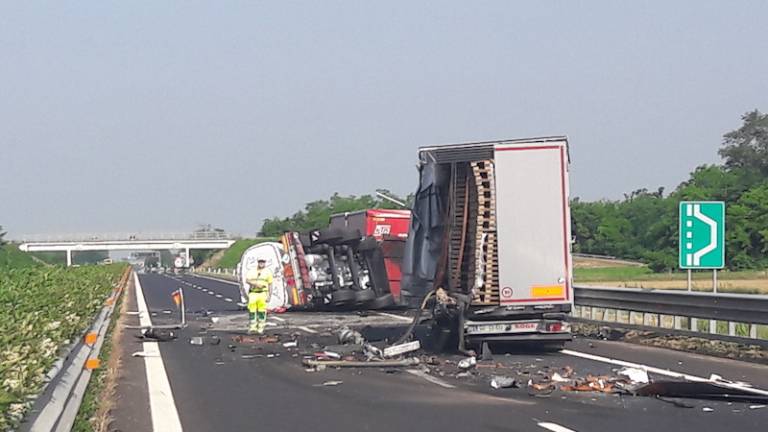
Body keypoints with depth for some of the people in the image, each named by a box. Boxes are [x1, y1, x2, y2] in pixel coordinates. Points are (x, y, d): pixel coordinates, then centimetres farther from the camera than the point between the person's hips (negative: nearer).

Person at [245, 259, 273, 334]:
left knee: (262, 311, -5)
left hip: (263, 293, -1)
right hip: (253, 293, 1)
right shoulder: (252, 271, 9)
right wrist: (255, 284, -18)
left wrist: (269, 296, -1)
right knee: (252, 311, -4)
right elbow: (247, 280, -3)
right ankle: (252, 327, 1)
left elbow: (270, 285, 6)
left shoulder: (267, 272, 7)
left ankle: (261, 328, 0)